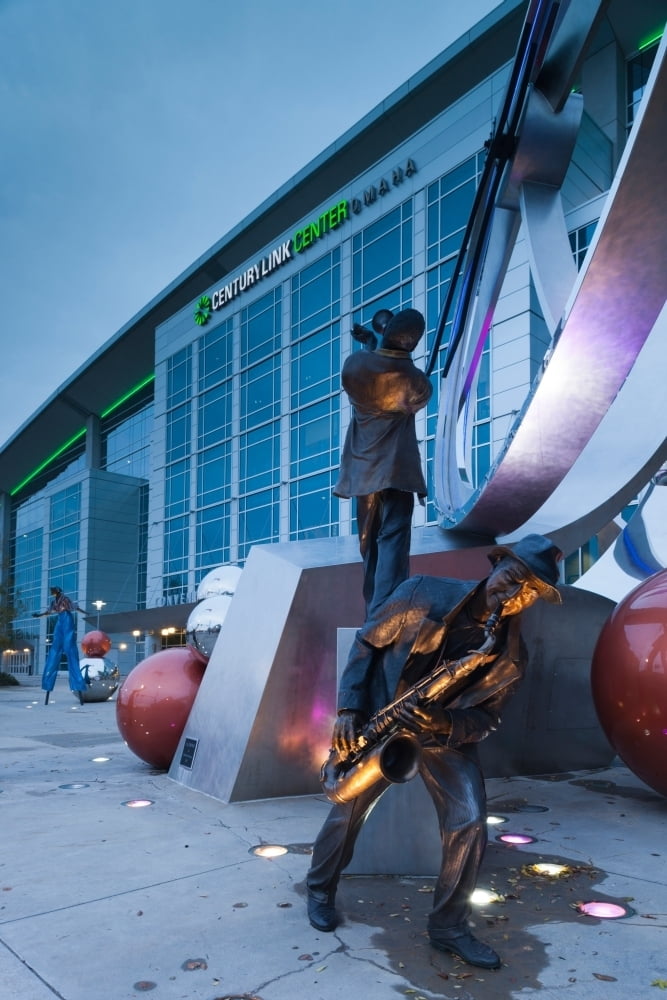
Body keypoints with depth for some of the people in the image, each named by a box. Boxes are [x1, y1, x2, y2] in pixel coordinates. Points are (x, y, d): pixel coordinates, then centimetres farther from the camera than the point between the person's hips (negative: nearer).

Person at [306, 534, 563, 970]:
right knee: (347, 811, 6)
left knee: (469, 823, -11)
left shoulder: (511, 655, -13)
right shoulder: (423, 593, -19)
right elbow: (367, 642, -9)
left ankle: (449, 926, 11)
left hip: (446, 735, 2)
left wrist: (444, 725, -31)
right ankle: (320, 890, 34)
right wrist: (350, 708, -15)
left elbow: (485, 718, -9)